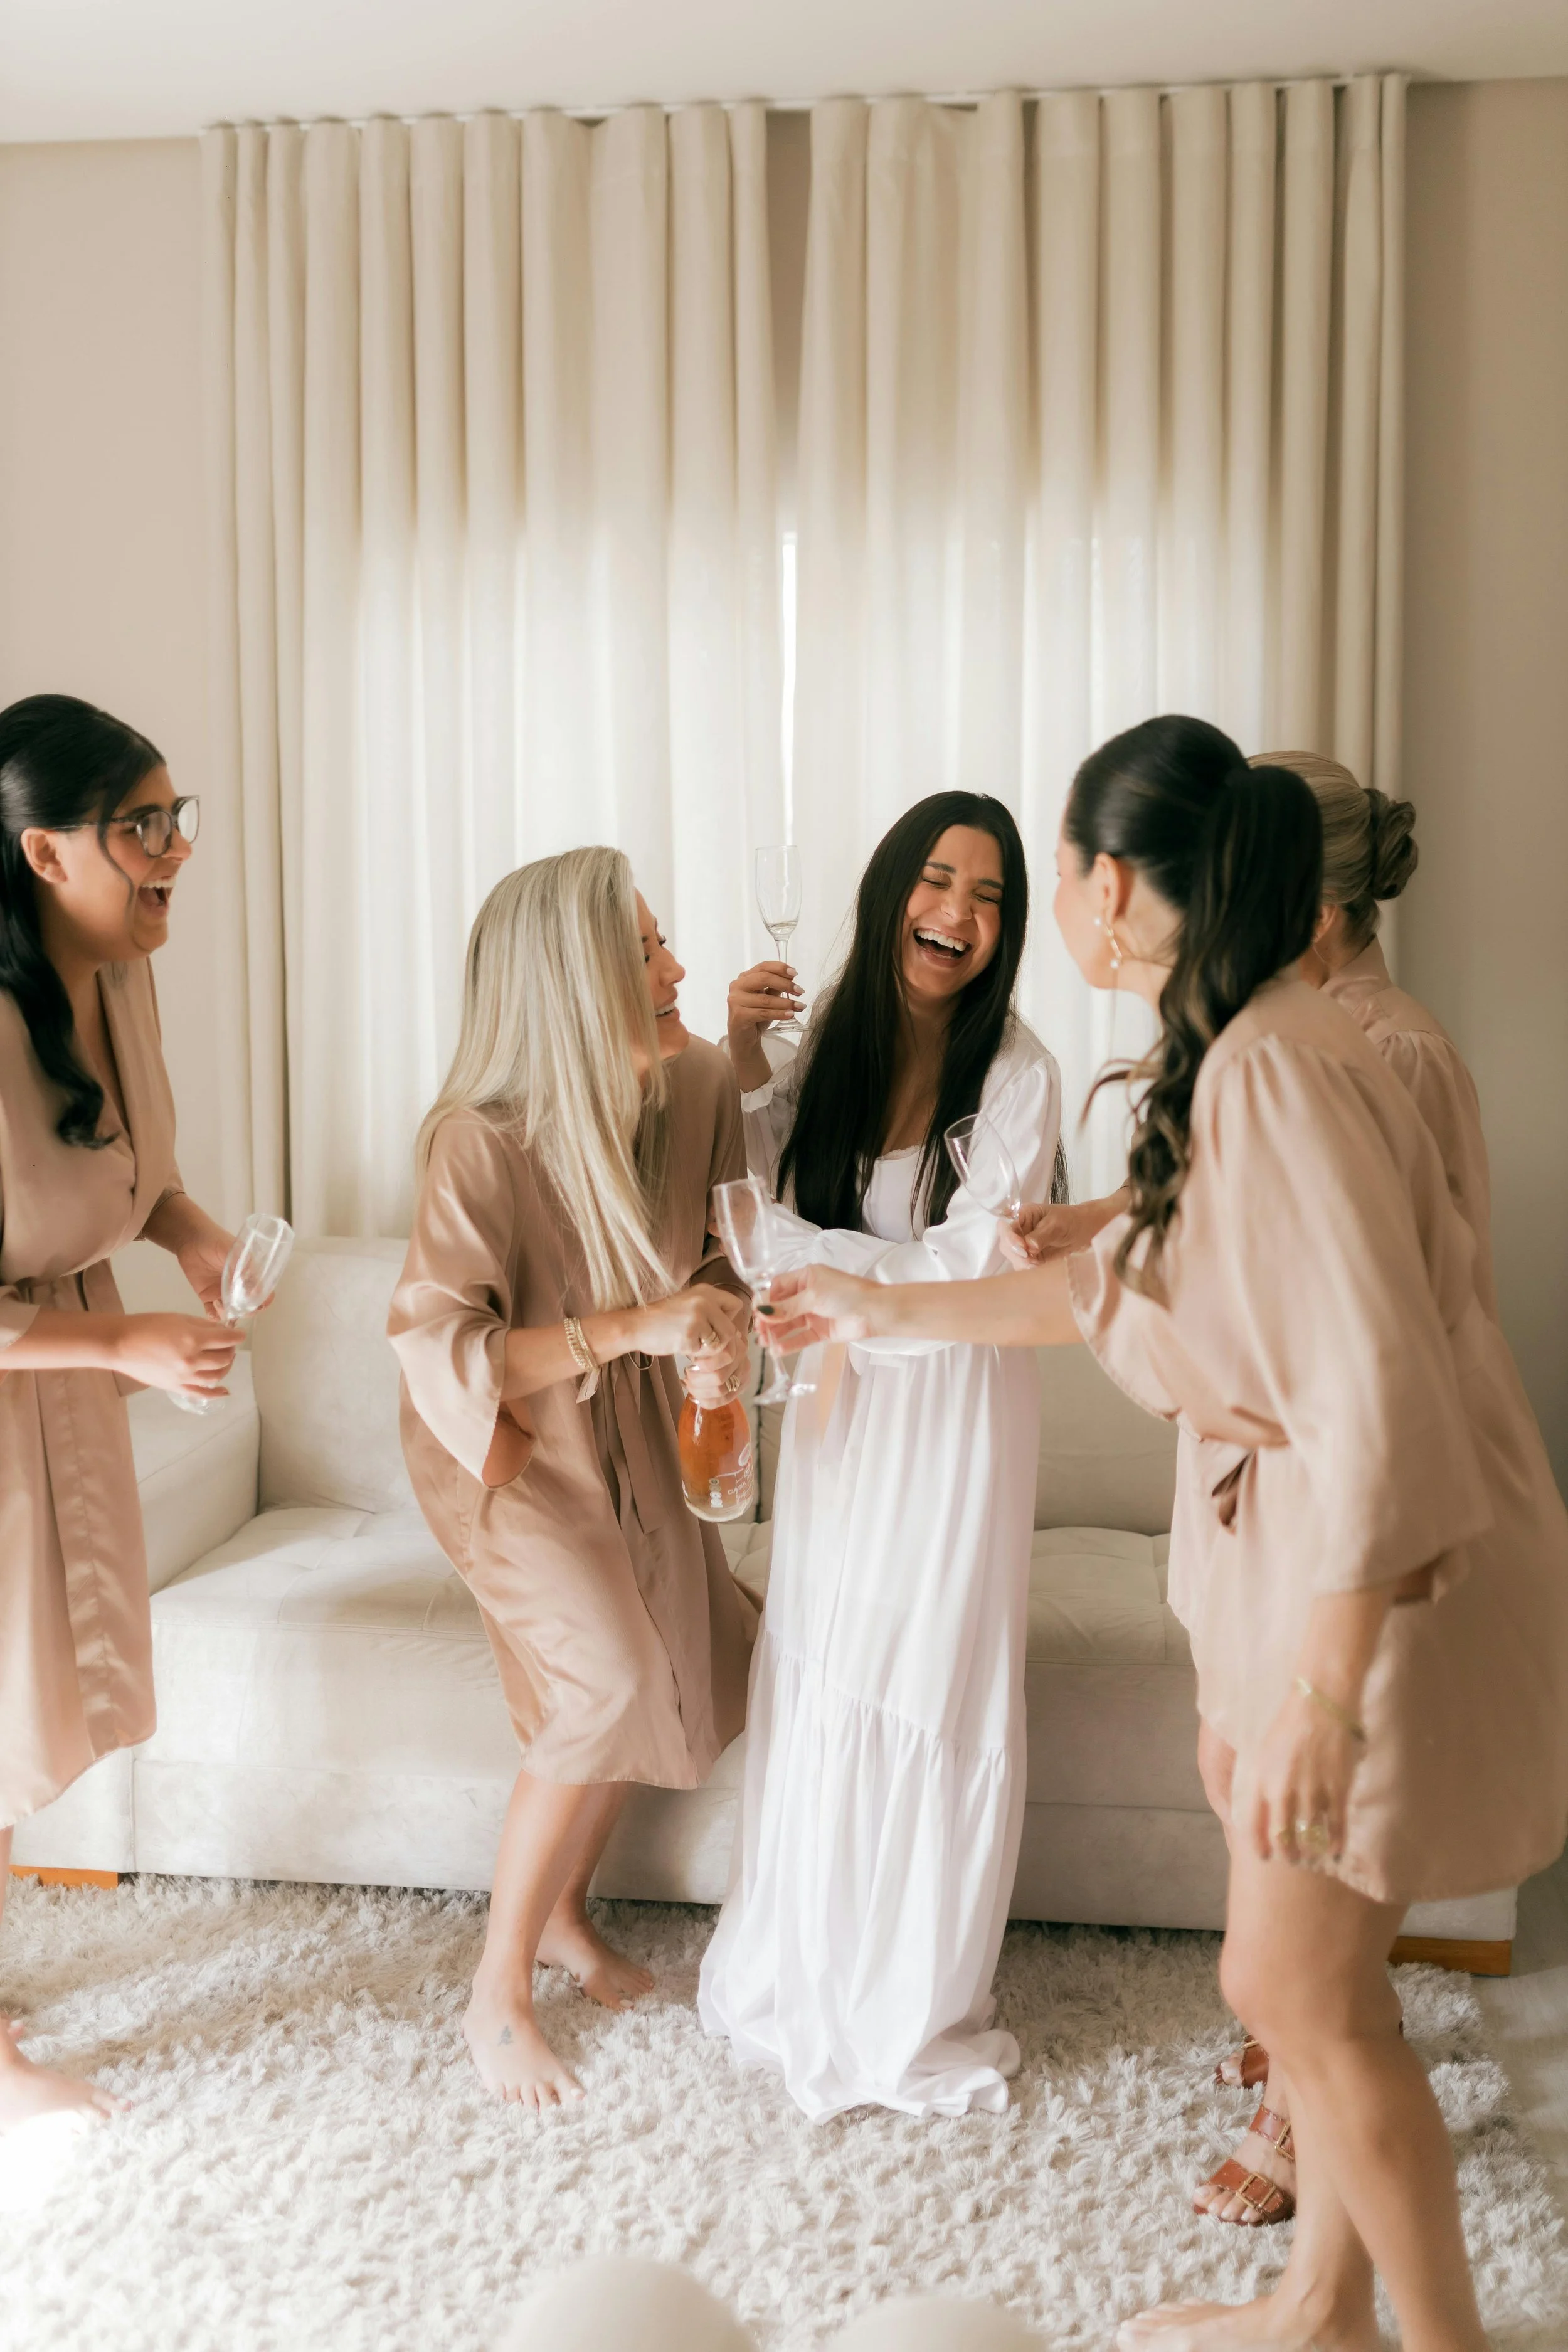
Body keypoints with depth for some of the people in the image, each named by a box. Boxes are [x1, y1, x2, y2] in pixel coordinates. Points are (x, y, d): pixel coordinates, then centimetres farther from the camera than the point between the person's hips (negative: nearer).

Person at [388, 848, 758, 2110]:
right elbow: (439, 1344, -32)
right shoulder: (484, 1143, -32)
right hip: (508, 1446, -6)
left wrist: (723, 1329, -24)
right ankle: (498, 1993, 7)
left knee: (675, 1660, 7)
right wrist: (631, 1327, -37)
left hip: (630, 1436, 7)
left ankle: (563, 1911, 33)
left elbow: (714, 1249, -2)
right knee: (605, 1685, -15)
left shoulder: (697, 1084, -14)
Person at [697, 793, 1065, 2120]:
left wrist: (799, 1253, -19)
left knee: (931, 1693, 4)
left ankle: (918, 2011, 25)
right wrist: (743, 1064, -6)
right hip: (841, 1391, 5)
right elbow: (762, 1193, 8)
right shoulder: (836, 1042, 1)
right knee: (814, 1680, 13)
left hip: (954, 1405, -5)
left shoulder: (1015, 1075, -14)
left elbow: (970, 1267, -18)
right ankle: (804, 1975, 34)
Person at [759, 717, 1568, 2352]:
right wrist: (890, 1310, 28)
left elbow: (1380, 1394, -29)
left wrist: (1326, 1684, -26)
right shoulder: (1222, 1057, 8)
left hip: (1388, 1582, -9)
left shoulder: (1273, 1069, -24)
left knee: (1297, 1990, 5)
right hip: (1306, 1545, 9)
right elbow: (1114, 1291, 21)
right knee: (1307, 1977, 19)